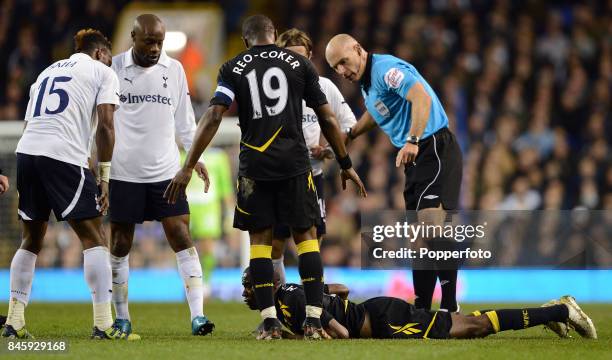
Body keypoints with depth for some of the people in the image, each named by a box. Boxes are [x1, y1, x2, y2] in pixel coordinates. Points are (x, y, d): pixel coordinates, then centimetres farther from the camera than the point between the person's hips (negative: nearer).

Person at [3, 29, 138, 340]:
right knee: (93, 238, 2)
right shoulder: (102, 72, 12)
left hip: (26, 151, 6)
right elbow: (105, 125, 0)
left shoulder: (47, 72, 29)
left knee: (32, 240, 17)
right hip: (64, 157, -6)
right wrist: (104, 179, 2)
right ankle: (103, 324, -3)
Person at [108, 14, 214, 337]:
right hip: (123, 173, -1)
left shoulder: (174, 69, 5)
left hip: (166, 172, 1)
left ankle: (197, 315, -10)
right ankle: (122, 318, 15)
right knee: (120, 245, 4)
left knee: (182, 238, -7)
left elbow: (183, 118, 13)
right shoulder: (114, 68, -2)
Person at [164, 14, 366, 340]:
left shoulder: (233, 68, 5)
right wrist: (346, 164, 18)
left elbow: (212, 118, -5)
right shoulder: (299, 64, 7)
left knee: (260, 238, 8)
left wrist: (188, 167, -3)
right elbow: (327, 120, 8)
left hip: (254, 165, 0)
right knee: (305, 235, 7)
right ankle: (313, 321, -1)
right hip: (294, 162, 0)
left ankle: (270, 322, 1)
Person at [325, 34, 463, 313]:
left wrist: (413, 141, -40)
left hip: (435, 150, -10)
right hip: (416, 157, 10)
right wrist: (347, 137, 33)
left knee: (431, 222, -22)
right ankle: (422, 308, 12)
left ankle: (449, 305, -26)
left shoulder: (386, 69, -15)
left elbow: (422, 97, -31)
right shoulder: (365, 80, 16)